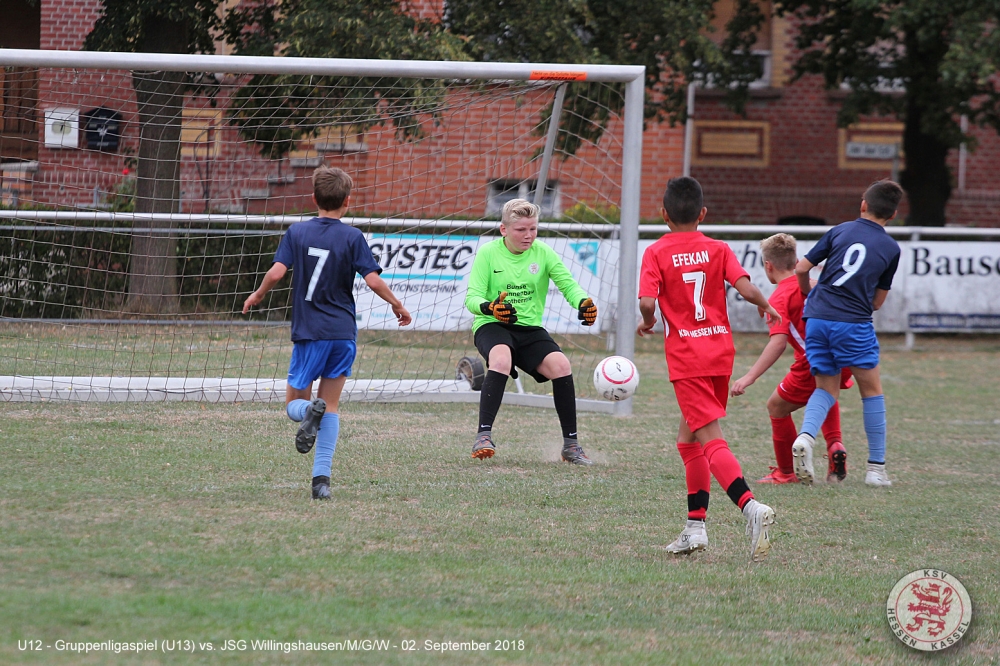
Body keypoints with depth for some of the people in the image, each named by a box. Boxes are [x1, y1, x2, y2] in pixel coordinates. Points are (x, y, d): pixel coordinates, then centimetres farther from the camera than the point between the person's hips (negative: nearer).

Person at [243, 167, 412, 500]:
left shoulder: (297, 232, 0)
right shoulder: (352, 237, -2)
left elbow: (276, 272, -9)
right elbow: (373, 280, -8)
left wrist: (257, 296, 10)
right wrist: (397, 305, 9)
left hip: (309, 333, -1)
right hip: (344, 332, 1)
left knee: (294, 403, 11)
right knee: (331, 404, 9)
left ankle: (309, 411, -27)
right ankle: (322, 478, -2)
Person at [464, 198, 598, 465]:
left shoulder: (543, 253, 1)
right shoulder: (489, 253, -6)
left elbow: (568, 284, -7)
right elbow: (472, 297, -11)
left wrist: (582, 303, -30)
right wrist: (489, 308, -35)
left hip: (529, 327, 3)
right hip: (491, 326, -3)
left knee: (560, 365, -20)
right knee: (501, 359, -36)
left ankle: (571, 444, -6)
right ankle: (483, 437, -34)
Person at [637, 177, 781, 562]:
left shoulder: (657, 253, -4)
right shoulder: (718, 250, 4)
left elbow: (647, 302, -17)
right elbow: (746, 288, -7)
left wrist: (648, 323, 5)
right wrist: (766, 306, 14)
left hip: (686, 357, -5)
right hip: (721, 350, 5)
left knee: (711, 442, -11)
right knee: (688, 438, 20)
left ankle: (751, 508, -34)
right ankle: (695, 527, 20)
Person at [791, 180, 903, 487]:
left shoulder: (840, 231, 9)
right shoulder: (891, 248, 8)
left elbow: (801, 269, 8)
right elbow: (878, 301, 12)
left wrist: (811, 292, 28)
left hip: (817, 318, 2)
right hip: (854, 323, -2)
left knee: (826, 389, 13)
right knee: (872, 390, 12)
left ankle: (805, 438, -15)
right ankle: (876, 467, 11)